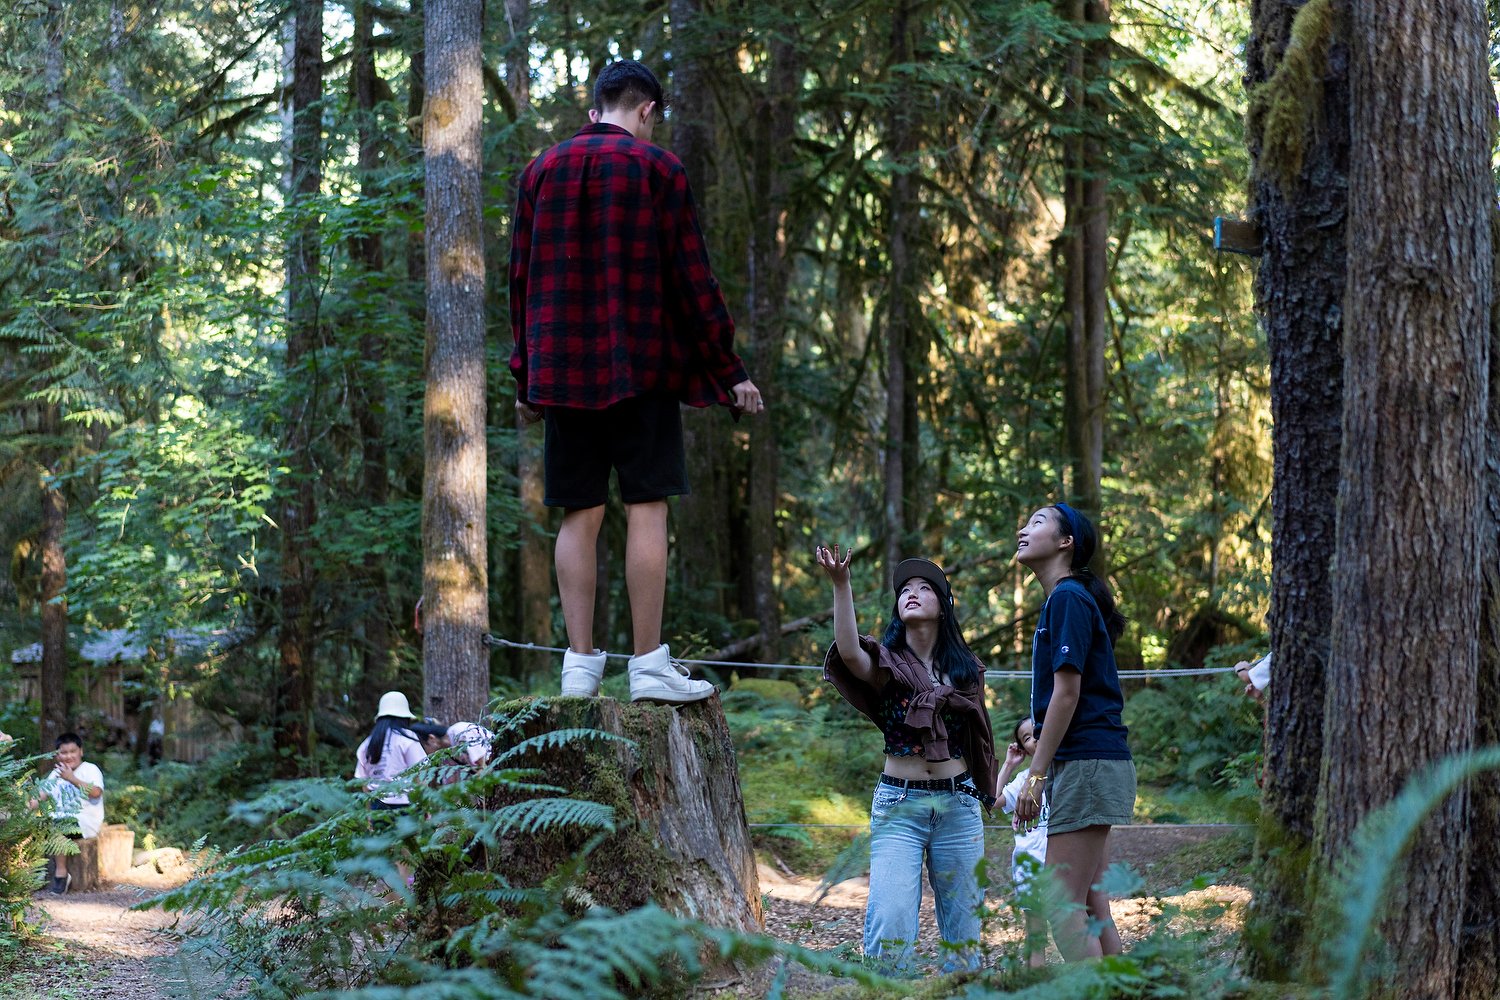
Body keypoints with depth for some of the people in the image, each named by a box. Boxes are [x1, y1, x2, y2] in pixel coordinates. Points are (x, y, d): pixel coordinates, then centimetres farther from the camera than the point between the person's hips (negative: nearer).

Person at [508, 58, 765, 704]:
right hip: (642, 368, -4)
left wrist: (526, 378, 18)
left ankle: (580, 662, 3)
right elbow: (692, 279, -4)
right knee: (646, 508, -3)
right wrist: (729, 371, 1)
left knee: (579, 516, 6)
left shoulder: (541, 171, 11)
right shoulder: (657, 169, -2)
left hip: (562, 369, 4)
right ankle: (649, 664, -4)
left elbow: (522, 279, 13)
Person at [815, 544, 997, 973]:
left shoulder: (967, 669, 9)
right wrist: (840, 584, -33)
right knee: (890, 921, -13)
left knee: (962, 921, 6)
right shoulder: (887, 664, 0)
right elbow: (849, 653, -23)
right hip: (899, 805, -2)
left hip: (958, 804, 2)